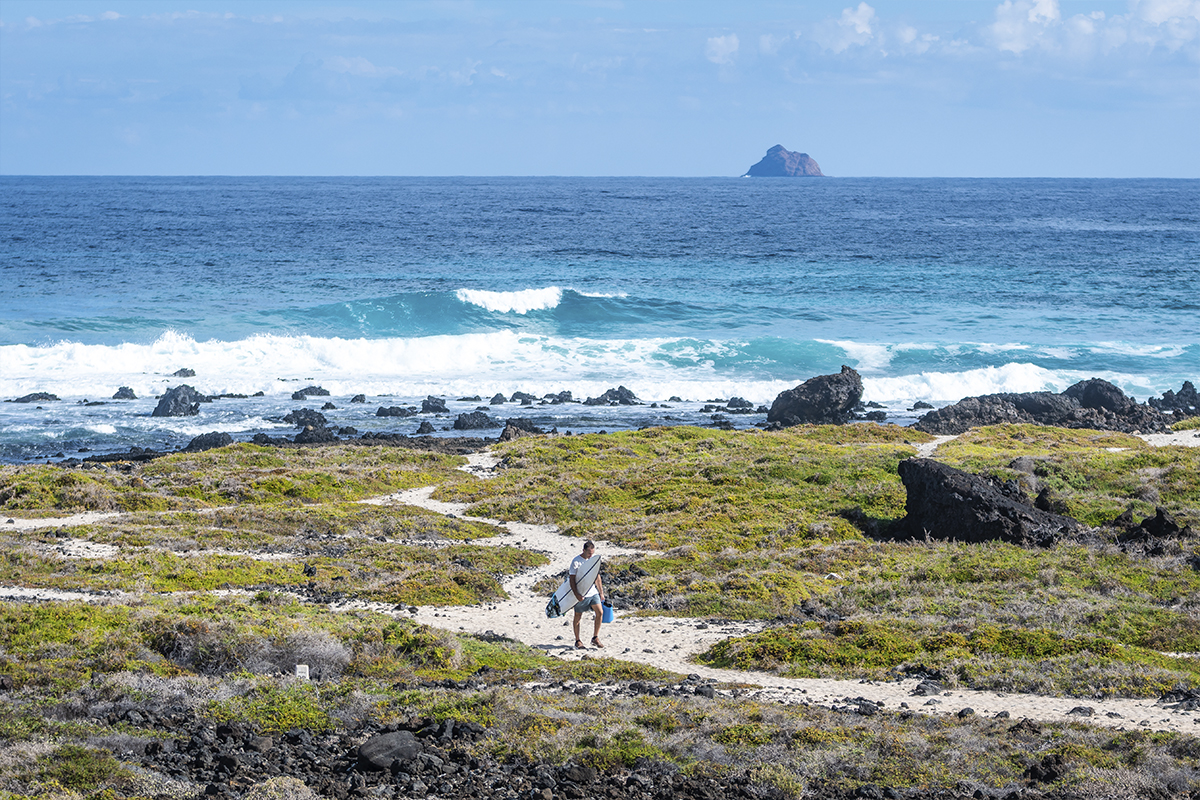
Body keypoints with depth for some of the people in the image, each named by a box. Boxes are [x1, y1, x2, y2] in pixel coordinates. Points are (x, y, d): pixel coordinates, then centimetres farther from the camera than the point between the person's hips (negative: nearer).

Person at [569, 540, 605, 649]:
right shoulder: (576, 561, -13)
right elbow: (572, 580, -12)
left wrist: (601, 592, 16)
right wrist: (576, 594, -22)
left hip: (593, 592, 5)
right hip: (581, 595, -5)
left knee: (600, 612, -7)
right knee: (578, 617, 6)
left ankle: (596, 638, 4)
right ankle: (577, 641, 19)